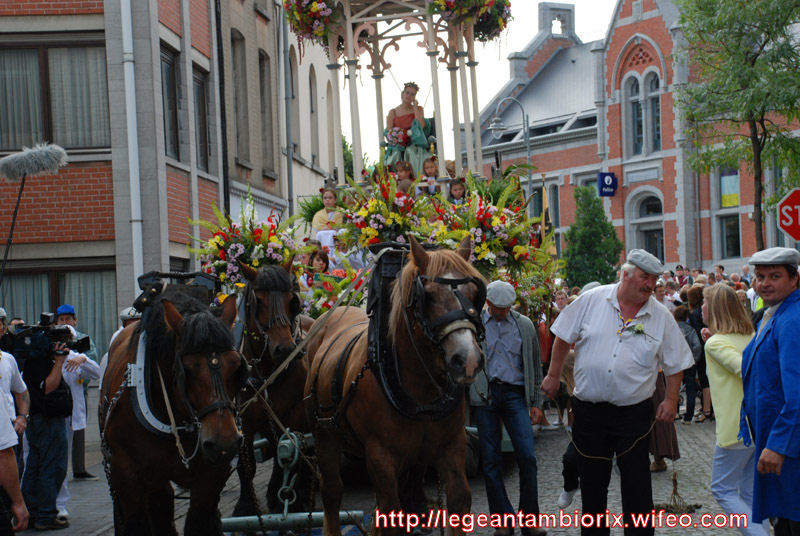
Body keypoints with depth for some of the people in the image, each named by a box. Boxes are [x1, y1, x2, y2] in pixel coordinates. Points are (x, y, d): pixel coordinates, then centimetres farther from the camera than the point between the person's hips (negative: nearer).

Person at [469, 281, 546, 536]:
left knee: (527, 456, -8)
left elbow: (535, 366, 15)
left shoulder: (524, 325, 10)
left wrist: (536, 403, 10)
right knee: (490, 460, 1)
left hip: (515, 393, 0)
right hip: (484, 395, 0)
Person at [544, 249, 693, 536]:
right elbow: (564, 337, 8)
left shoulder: (661, 317, 0)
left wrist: (671, 399, 4)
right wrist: (553, 375, 10)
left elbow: (675, 363, 9)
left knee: (637, 484, -1)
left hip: (633, 412, 0)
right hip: (589, 410, 1)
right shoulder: (592, 300, -2)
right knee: (592, 481, 10)